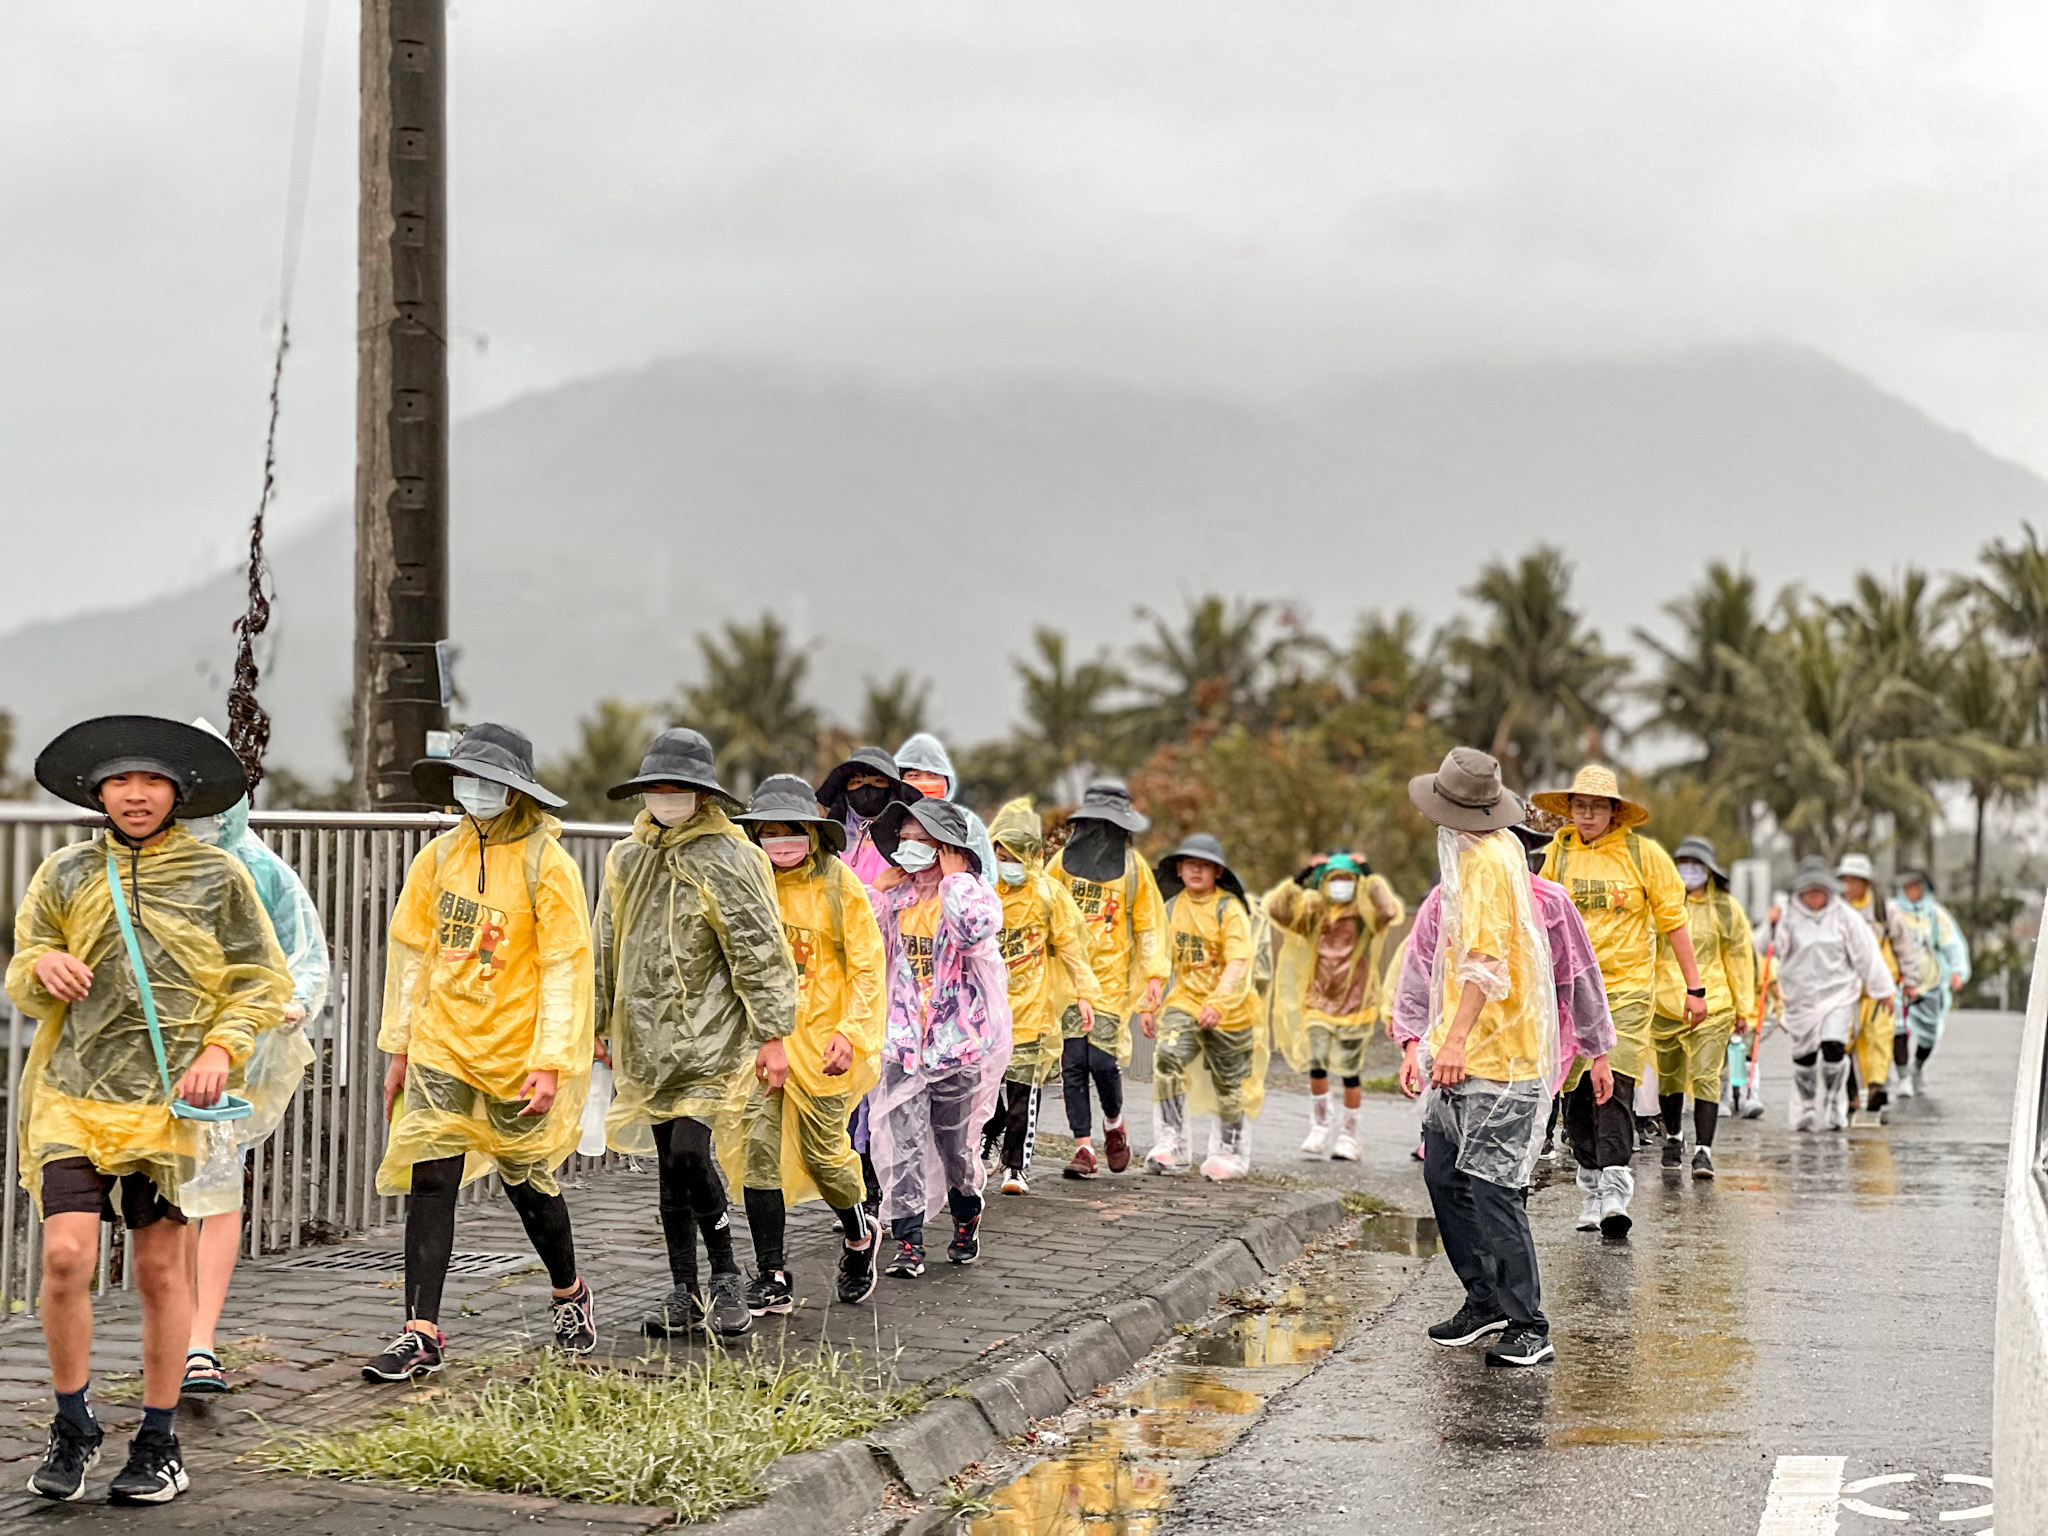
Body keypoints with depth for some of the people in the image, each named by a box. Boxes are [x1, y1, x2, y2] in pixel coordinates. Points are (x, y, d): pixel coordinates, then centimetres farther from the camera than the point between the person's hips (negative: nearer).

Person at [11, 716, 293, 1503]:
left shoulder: (216, 876, 3)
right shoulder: (64, 874, 9)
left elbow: (262, 980, 6)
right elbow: (21, 986, 16)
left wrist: (222, 1047, -10)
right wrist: (42, 967, -7)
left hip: (170, 1098, -1)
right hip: (73, 1092, 1)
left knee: (162, 1268, 4)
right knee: (65, 1255, -11)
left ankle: (159, 1442, 18)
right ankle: (73, 1425, 8)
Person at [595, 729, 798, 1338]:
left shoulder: (728, 860, -7)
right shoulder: (626, 860, 12)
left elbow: (761, 954, -9)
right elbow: (607, 949, 21)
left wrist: (773, 1035, -13)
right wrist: (599, 1026, 21)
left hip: (710, 1036, -6)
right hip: (648, 1038, 6)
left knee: (690, 1151, -18)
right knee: (670, 1167, 10)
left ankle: (726, 1277, -2)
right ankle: (683, 1293, 17)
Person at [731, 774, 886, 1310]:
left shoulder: (839, 884, -5)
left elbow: (867, 965, -4)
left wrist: (850, 1031, -13)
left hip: (820, 1039, -3)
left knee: (825, 1153, 3)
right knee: (759, 1149, -6)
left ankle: (859, 1236, 34)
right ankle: (772, 1279, 1)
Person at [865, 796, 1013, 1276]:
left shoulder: (973, 893, -6)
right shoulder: (896, 898, 8)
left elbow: (976, 928, -29)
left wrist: (952, 876, -16)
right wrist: (881, 886, 1)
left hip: (957, 1040, -3)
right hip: (903, 1042, 3)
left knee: (956, 1146, 9)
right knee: (904, 1146, -5)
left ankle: (967, 1220, 34)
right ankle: (908, 1242, -3)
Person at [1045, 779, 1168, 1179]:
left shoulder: (1134, 867, 5)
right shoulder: (1064, 861, 8)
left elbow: (1150, 924, 8)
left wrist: (1154, 975, -1)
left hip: (1111, 977, -2)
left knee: (1102, 1059, -10)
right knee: (1073, 1062, -3)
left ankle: (1114, 1123, 20)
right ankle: (1084, 1147, 3)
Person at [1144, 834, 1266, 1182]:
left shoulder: (1230, 909, -12)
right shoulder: (1172, 908, 3)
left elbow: (1238, 965, -19)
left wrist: (1217, 1004, -30)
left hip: (1230, 1008, -3)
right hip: (1185, 1000, 3)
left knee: (1229, 1082, 7)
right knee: (1167, 1059, -19)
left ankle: (1231, 1153, 26)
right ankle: (1171, 1146, -14)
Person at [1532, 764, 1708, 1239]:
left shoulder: (1642, 853, -1)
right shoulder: (1560, 851, 7)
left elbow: (1673, 920, 3)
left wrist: (1694, 987, 2)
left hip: (1626, 987, -3)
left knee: (1615, 1086, -15)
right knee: (1576, 1088, 5)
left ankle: (1615, 1187, -19)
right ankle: (1590, 1168, 25)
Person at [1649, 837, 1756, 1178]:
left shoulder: (1726, 909, 2)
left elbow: (1739, 958, 8)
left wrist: (1743, 1008, 9)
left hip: (1712, 1007, -2)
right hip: (1666, 1006, 2)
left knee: (1706, 1078, -12)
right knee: (1669, 1078, 14)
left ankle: (1703, 1150, -13)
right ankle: (1673, 1136, 37)